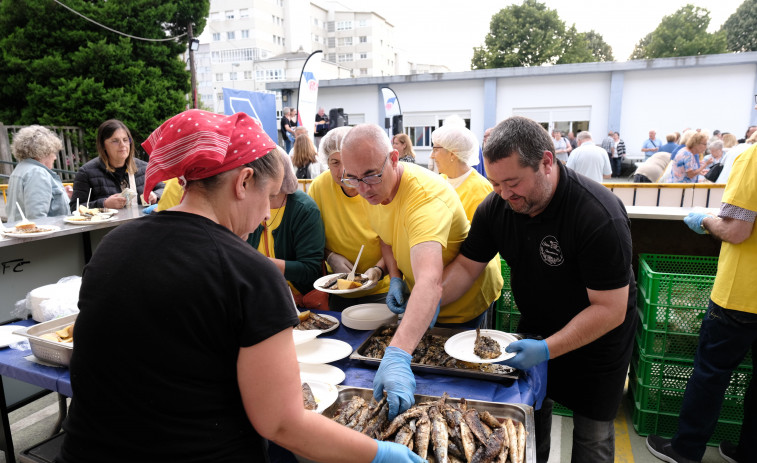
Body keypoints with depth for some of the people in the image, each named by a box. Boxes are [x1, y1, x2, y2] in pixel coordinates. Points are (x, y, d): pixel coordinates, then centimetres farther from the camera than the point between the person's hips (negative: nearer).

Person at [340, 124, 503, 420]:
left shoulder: (425, 196, -41)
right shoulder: (372, 189, -13)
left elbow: (430, 282, -56)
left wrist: (397, 355, -67)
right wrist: (395, 277, -10)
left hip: (462, 300, -7)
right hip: (414, 297, 7)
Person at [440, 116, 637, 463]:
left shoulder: (601, 218, -33)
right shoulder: (496, 207, -16)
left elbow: (609, 310, -29)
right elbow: (466, 265, -7)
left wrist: (547, 350, -36)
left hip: (598, 335, -4)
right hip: (537, 326, 5)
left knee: (591, 432, 9)